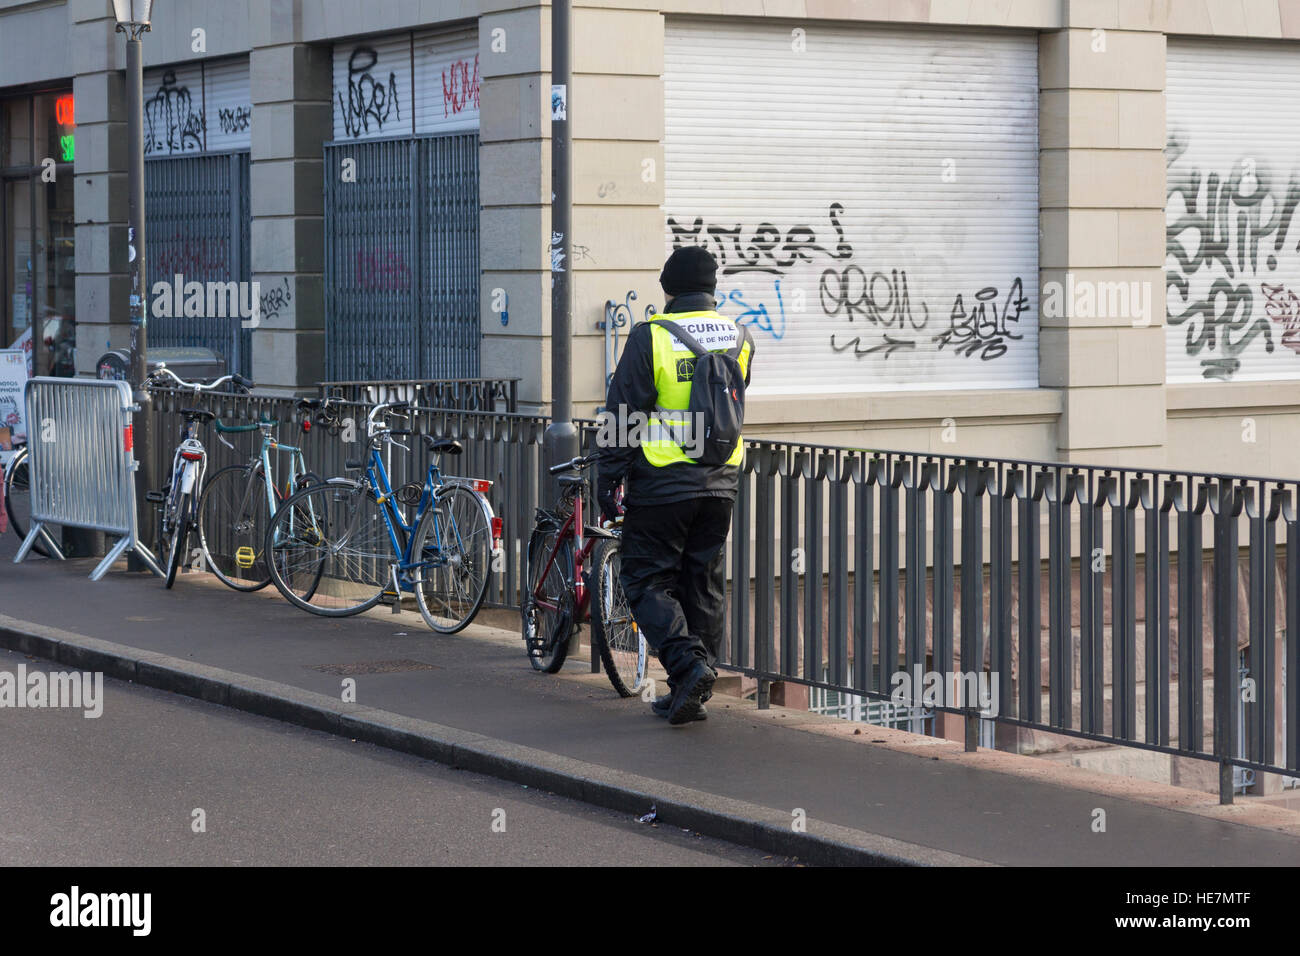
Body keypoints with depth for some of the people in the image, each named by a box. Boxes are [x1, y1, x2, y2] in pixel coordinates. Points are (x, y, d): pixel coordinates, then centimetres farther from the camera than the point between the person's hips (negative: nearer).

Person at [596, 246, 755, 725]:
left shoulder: (650, 338, -11)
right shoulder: (739, 338, 5)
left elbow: (623, 414, -10)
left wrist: (607, 480, -3)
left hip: (661, 483, -5)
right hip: (719, 483, 5)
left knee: (647, 580, 4)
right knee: (704, 584, 12)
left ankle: (688, 663, -16)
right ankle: (690, 694, 15)